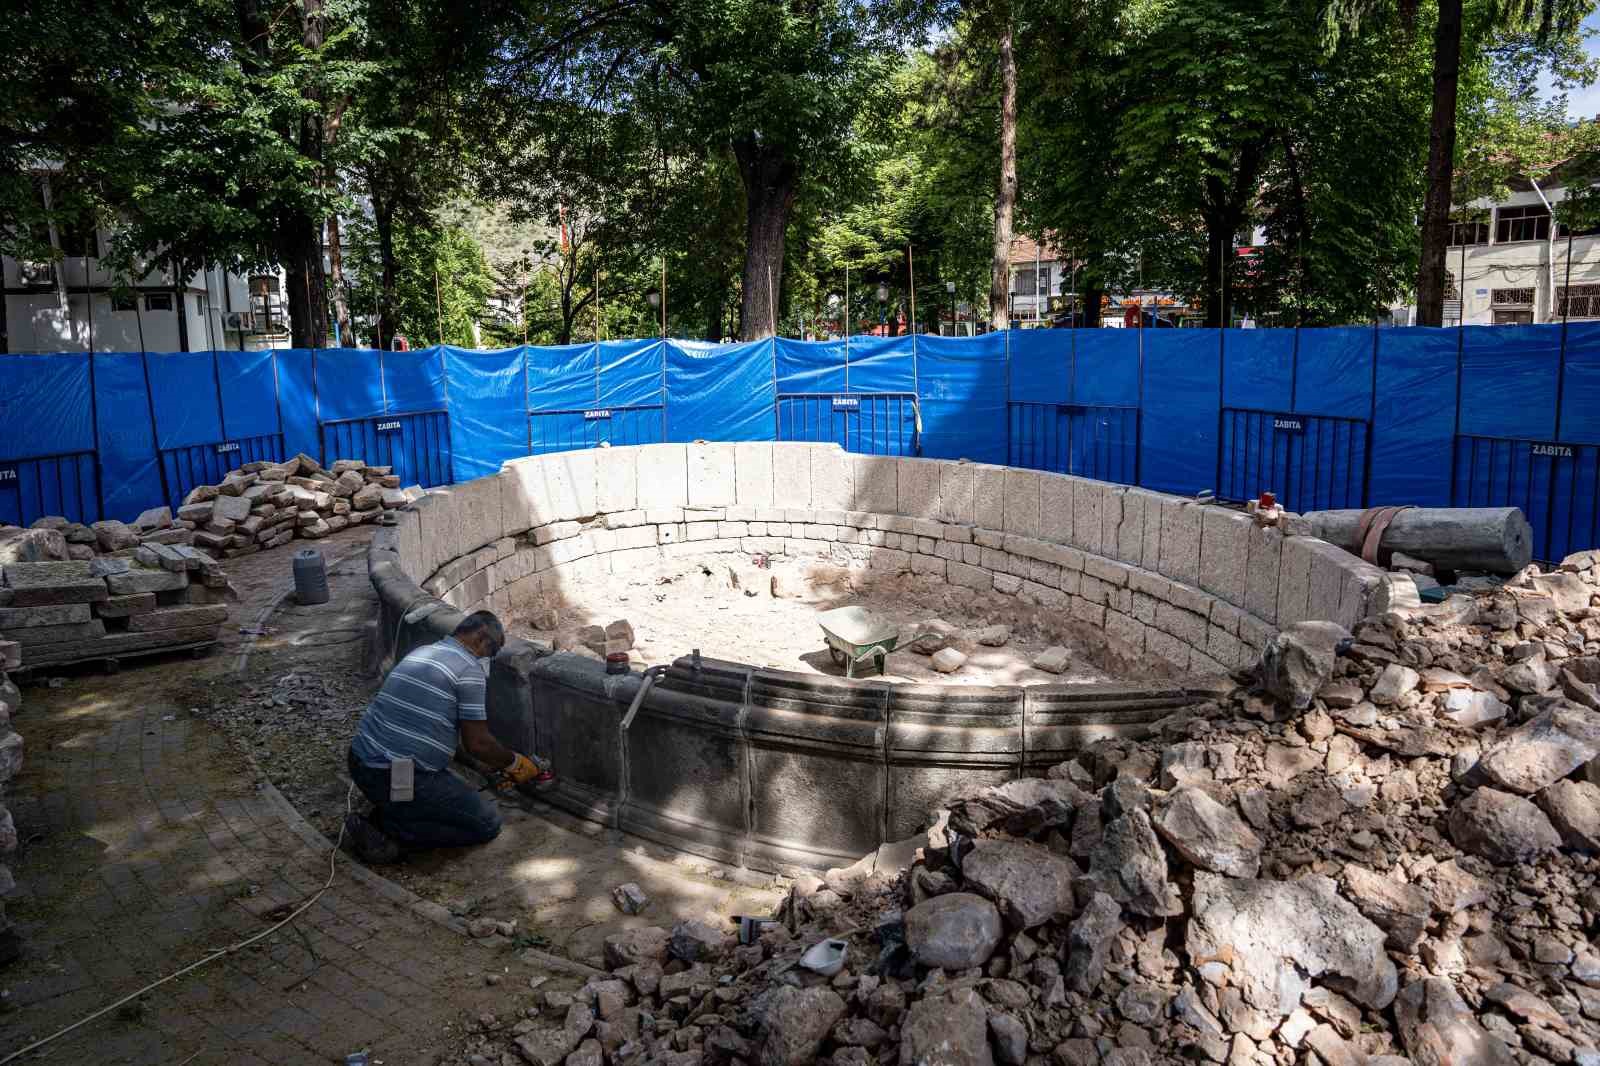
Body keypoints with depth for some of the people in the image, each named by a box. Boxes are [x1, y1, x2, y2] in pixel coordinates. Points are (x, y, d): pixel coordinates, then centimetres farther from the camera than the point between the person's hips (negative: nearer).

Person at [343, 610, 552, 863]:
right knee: (487, 823, 1)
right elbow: (477, 743, -11)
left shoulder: (420, 653, 17)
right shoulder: (469, 669, -10)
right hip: (395, 779, -9)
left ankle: (378, 818, 9)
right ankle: (390, 833, -7)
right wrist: (515, 762, 9)